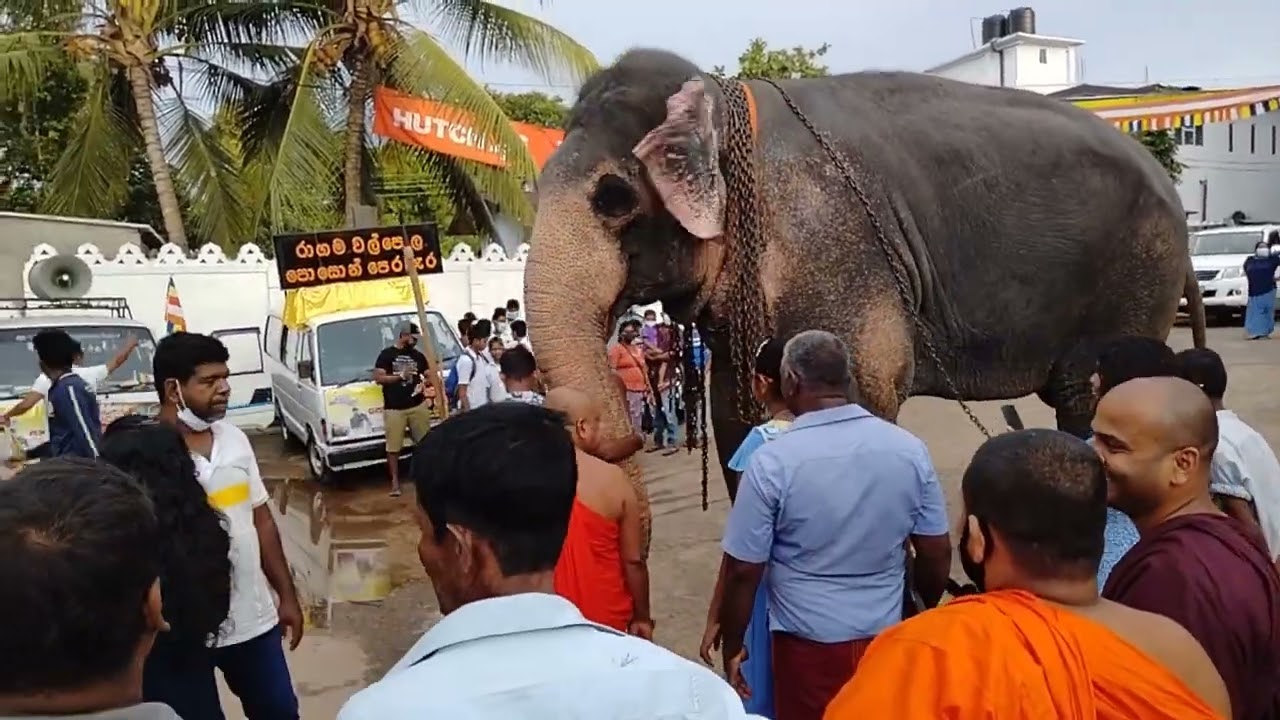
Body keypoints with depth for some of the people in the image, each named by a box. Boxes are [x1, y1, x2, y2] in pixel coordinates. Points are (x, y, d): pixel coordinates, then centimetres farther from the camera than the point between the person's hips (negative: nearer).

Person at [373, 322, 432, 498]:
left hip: (418, 406, 3)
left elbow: (429, 376, 16)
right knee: (393, 447, -1)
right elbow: (378, 378, -5)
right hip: (394, 409, -3)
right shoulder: (387, 354, 0)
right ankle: (395, 481, 9)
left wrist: (425, 383, -7)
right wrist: (401, 375, -13)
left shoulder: (418, 356, 11)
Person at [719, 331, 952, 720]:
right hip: (886, 636, 4)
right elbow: (937, 553, 1)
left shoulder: (771, 462, -18)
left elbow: (743, 571, -14)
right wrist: (925, 614, 18)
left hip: (808, 641, -3)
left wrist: (731, 647, 0)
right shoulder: (910, 449, -7)